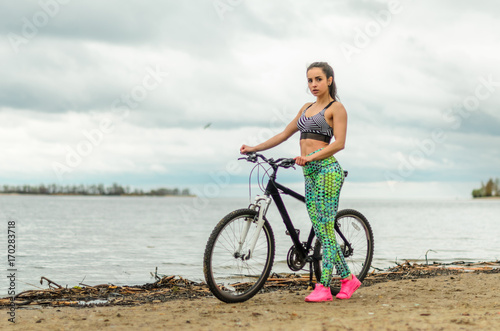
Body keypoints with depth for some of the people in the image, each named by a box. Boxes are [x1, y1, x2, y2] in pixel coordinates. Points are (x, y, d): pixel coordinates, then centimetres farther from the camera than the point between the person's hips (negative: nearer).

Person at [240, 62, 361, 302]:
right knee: (321, 232, 5)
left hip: (327, 169, -7)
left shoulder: (336, 108, 1)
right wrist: (254, 148, 17)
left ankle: (323, 286, -11)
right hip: (310, 173, 7)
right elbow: (285, 134, 25)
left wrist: (311, 156, -24)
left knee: (326, 229, -10)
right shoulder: (306, 108, 22)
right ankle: (348, 278, 15)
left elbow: (339, 143, -11)